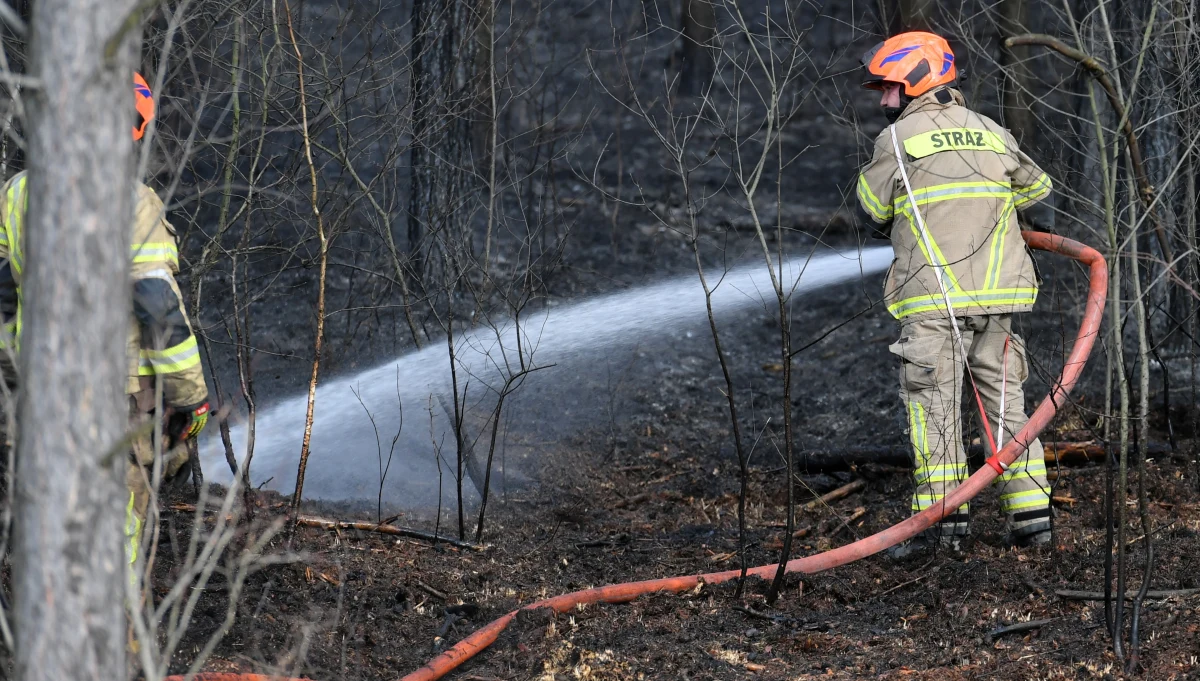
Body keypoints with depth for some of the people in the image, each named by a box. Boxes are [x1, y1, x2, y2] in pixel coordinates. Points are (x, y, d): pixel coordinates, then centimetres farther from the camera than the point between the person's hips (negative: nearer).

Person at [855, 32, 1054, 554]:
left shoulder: (899, 138, -3)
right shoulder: (991, 134, 13)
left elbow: (875, 205, 9)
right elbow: (1035, 186, 28)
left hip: (934, 298, -5)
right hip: (996, 296, 5)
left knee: (934, 405, -1)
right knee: (1005, 403, 10)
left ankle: (944, 518, -6)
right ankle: (1030, 515, 9)